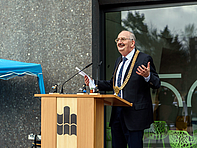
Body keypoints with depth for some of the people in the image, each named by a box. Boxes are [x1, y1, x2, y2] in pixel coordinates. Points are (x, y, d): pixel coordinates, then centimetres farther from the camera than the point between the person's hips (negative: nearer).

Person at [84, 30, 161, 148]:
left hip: (134, 113, -8)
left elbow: (157, 84, -10)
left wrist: (147, 76, -30)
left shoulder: (144, 59, -7)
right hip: (117, 111, 8)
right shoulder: (119, 61, 17)